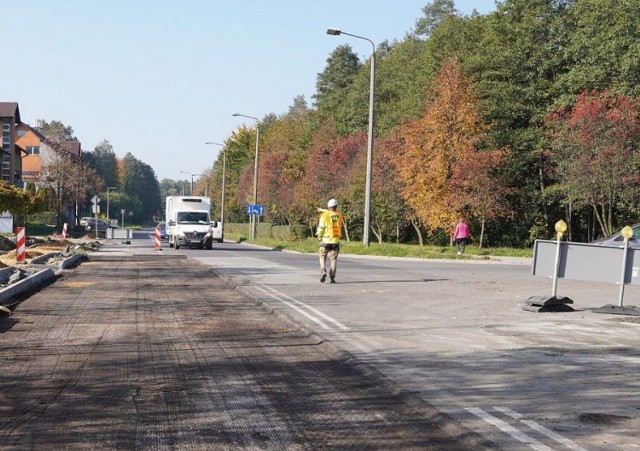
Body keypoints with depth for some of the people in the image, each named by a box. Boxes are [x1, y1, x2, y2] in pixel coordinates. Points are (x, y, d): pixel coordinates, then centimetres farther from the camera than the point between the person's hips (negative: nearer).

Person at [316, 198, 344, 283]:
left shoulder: (324, 215, -8)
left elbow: (321, 228, -9)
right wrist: (323, 210, 30)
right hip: (336, 241, 2)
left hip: (326, 240, -2)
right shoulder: (339, 215, 2)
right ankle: (332, 277, 2)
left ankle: (323, 271, -9)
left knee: (323, 257, 12)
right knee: (333, 259, 7)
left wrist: (319, 237, 7)